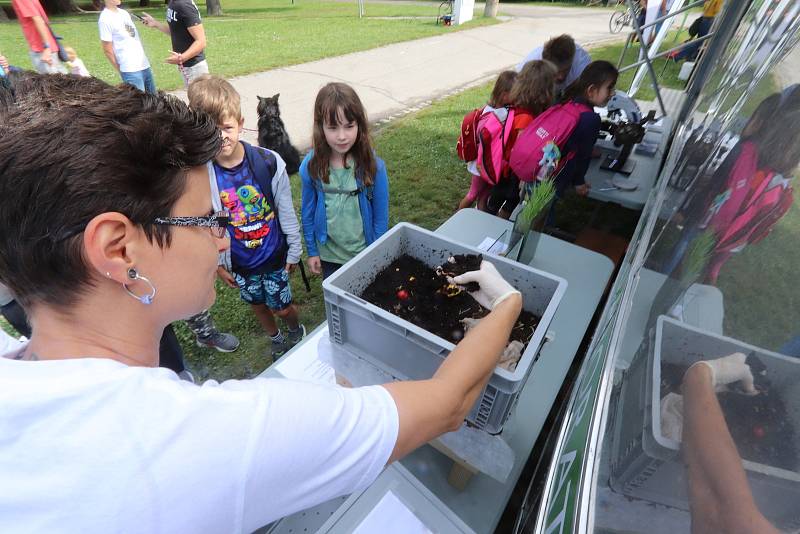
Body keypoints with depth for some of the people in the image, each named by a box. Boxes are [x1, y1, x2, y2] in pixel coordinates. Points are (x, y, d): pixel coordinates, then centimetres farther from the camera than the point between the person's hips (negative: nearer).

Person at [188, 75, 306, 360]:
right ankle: (276, 339, 52)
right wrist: (217, 262, 3)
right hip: (239, 261, 2)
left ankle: (297, 331, 46)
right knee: (257, 304, 22)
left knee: (282, 307, 10)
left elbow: (286, 210, -8)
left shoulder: (269, 162, -17)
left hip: (274, 254, -2)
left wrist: (294, 249, -2)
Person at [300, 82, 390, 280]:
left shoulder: (373, 166, -18)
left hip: (365, 254, -1)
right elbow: (308, 212, -2)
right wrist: (312, 251, 3)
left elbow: (381, 216, -9)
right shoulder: (311, 166, -14)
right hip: (328, 254, 2)